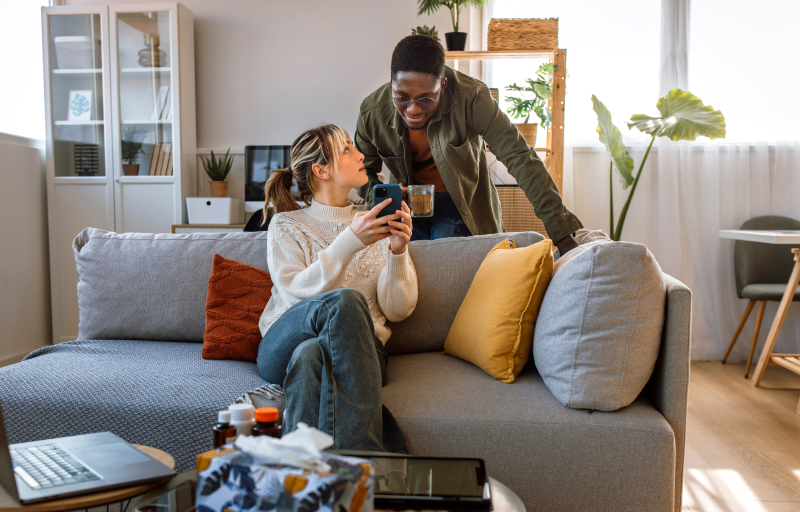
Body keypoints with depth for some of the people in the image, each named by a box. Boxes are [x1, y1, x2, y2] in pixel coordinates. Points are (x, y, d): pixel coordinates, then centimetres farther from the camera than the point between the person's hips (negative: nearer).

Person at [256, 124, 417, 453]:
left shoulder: (376, 226, 17)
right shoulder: (286, 225, 12)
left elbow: (397, 310, 7)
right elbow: (295, 293, -8)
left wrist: (397, 252, -10)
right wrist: (350, 241, -18)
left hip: (355, 351, 2)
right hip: (283, 346, -1)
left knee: (309, 356, -36)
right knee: (345, 300, -35)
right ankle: (364, 455, -40)